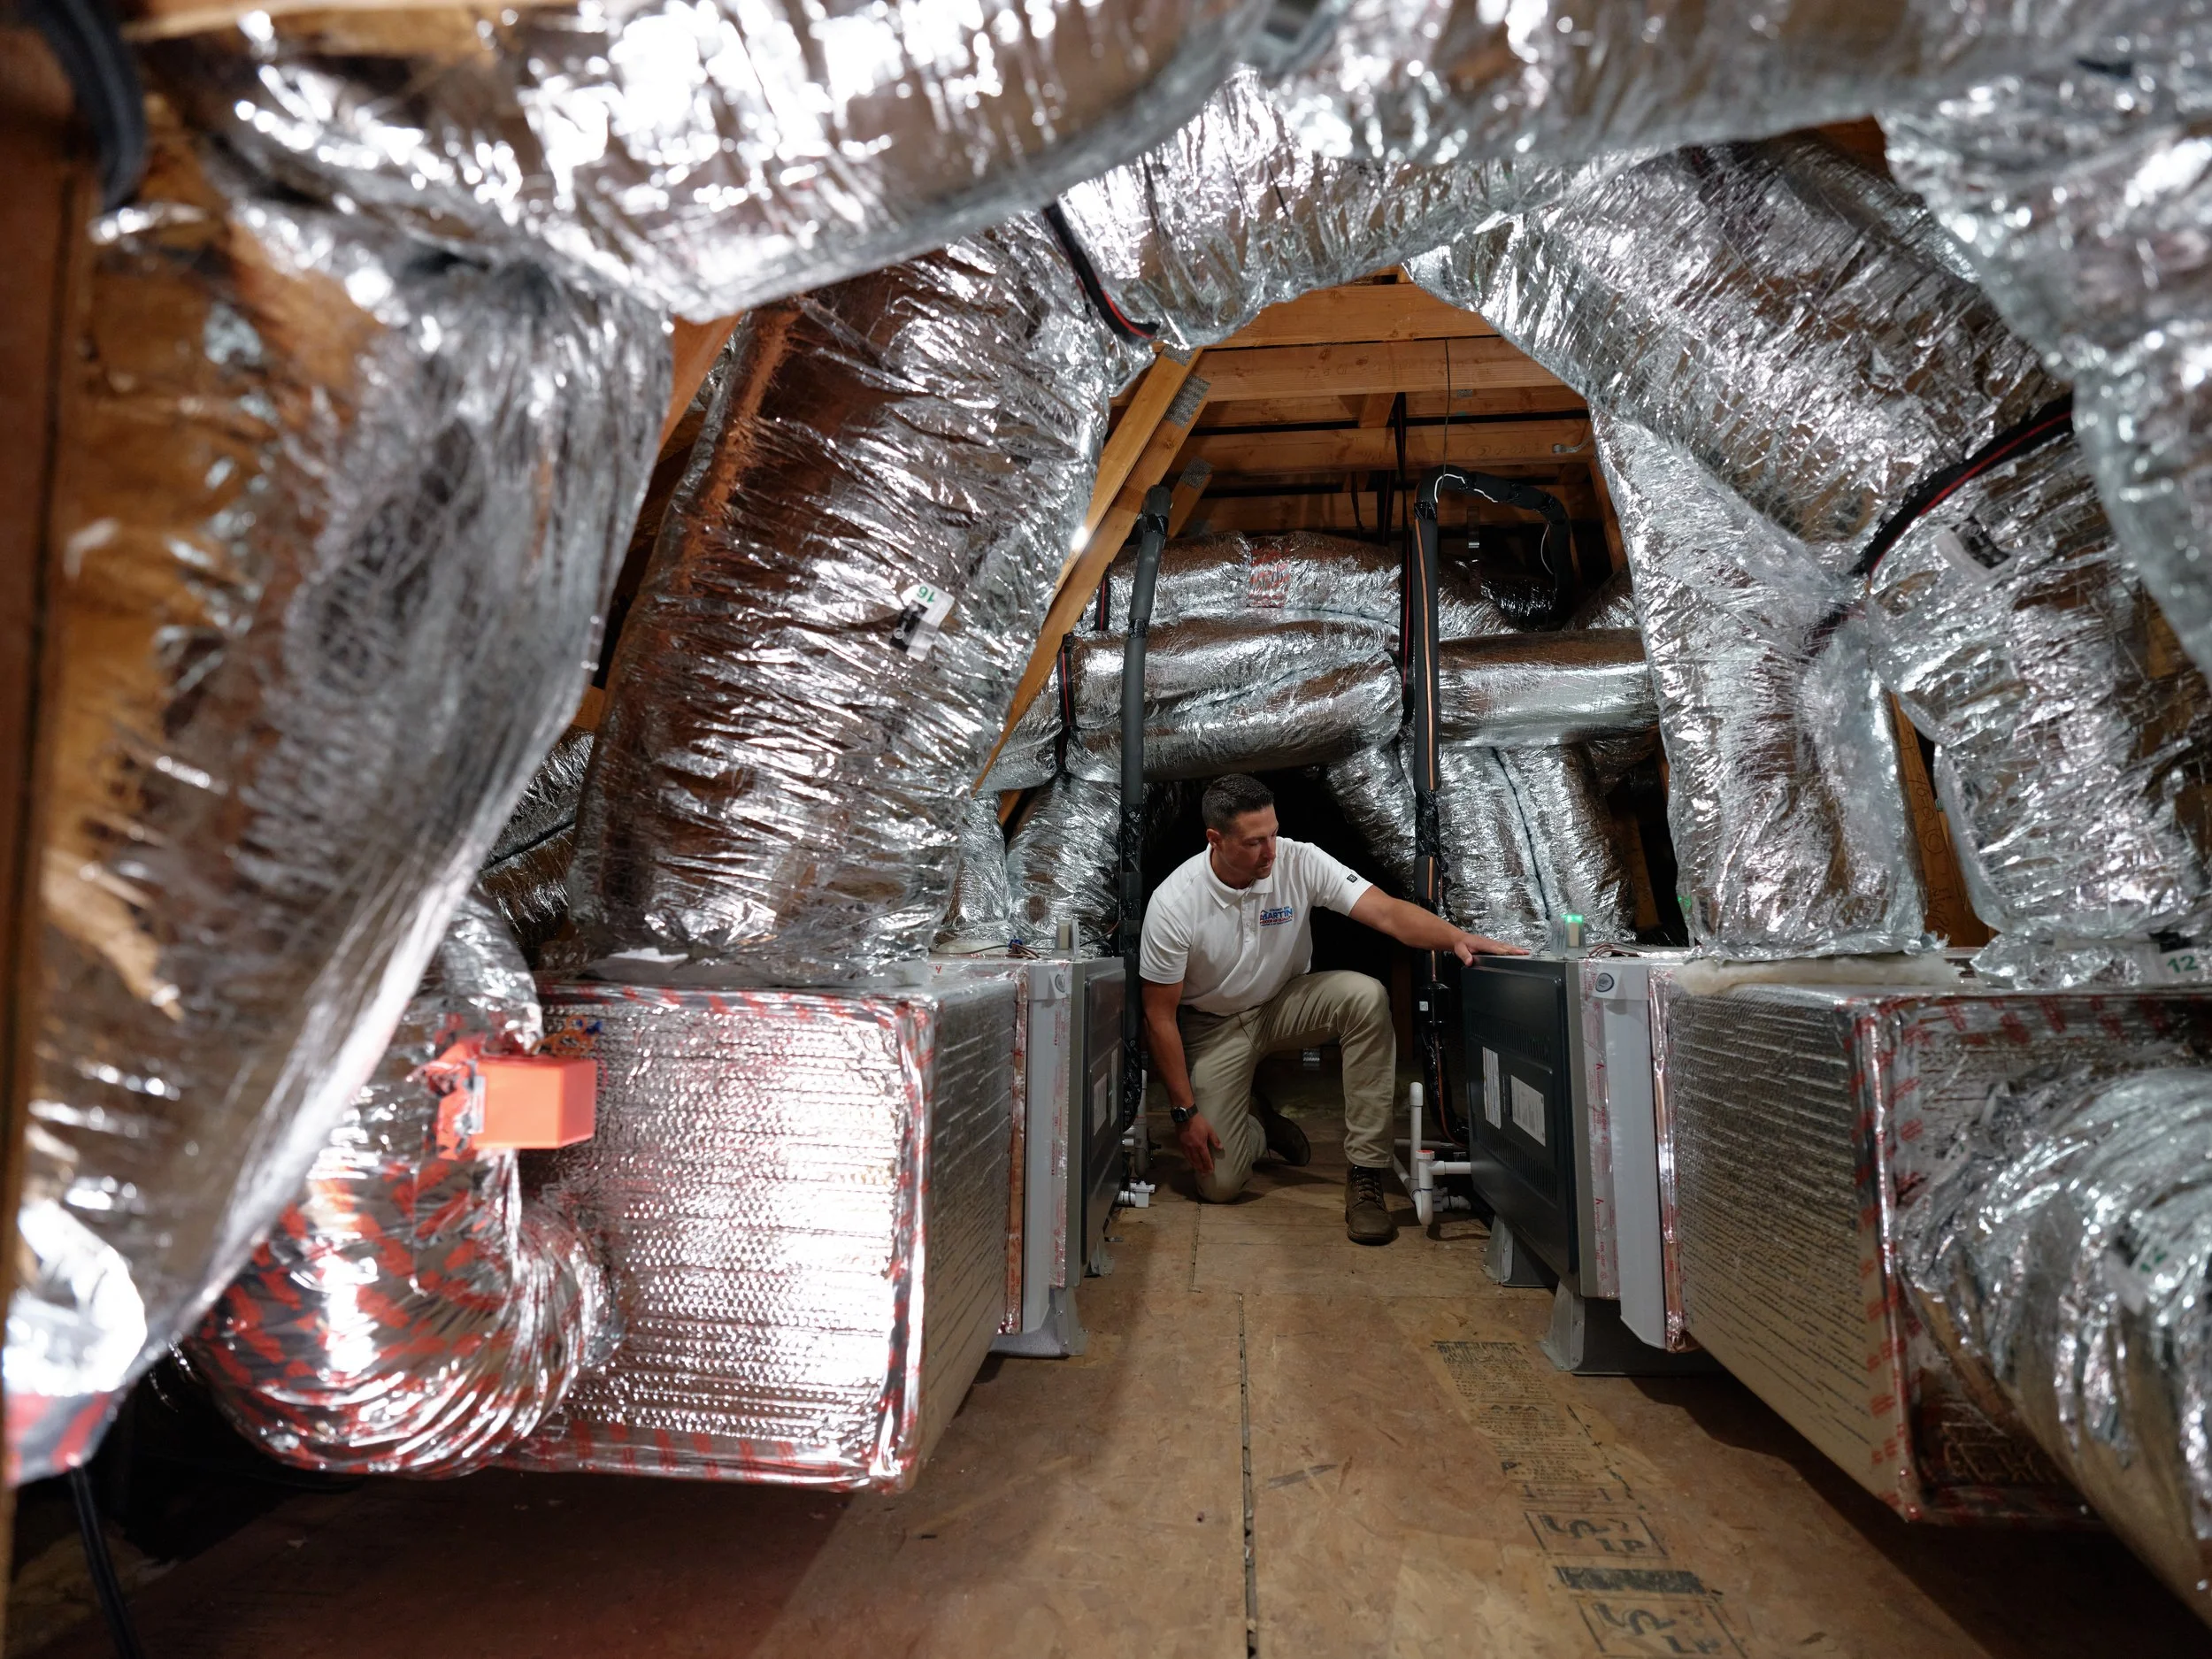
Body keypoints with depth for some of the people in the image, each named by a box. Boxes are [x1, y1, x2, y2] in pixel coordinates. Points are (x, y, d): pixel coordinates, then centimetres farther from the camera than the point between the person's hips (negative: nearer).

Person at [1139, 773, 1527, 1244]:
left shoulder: (1299, 861, -20)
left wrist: (1457, 937, -49)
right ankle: (1256, 1120, 28)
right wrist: (1184, 1112, -16)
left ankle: (1365, 1175, -20)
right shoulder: (1173, 903, -24)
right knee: (1219, 1184, -10)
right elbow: (1160, 1016, -16)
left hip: (1285, 1003, 2)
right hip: (1213, 1027, -1)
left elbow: (1388, 911, -29)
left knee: (1366, 996, -31)